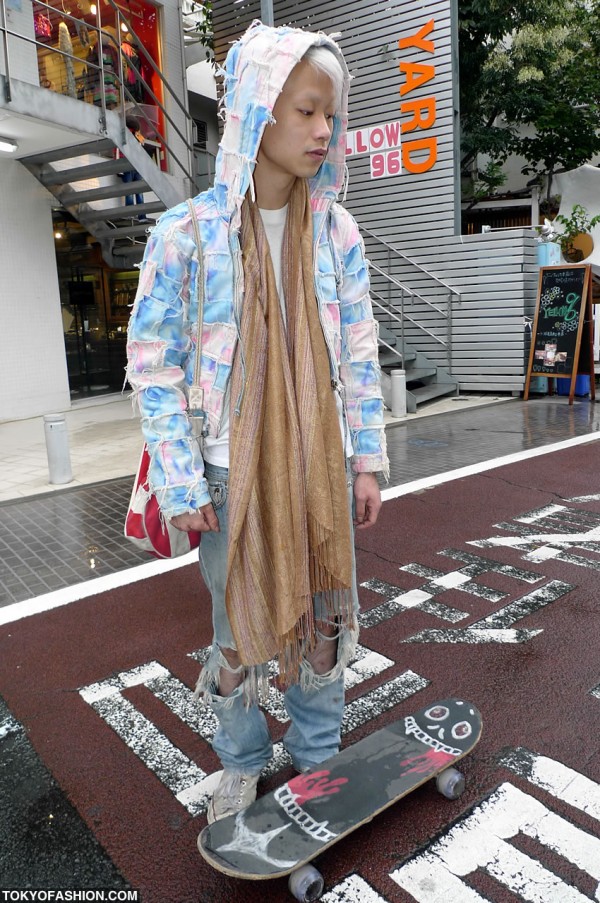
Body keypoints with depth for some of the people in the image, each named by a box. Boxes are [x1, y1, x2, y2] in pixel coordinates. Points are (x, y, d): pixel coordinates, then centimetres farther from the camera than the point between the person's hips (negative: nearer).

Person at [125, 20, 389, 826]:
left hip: (320, 464, 3)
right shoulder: (187, 233, -9)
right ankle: (242, 762, 39)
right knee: (241, 622, 13)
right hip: (233, 467, -3)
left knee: (323, 615, 15)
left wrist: (366, 459, 2)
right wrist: (181, 484, -9)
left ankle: (318, 758, 39)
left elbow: (360, 354, 4)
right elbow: (153, 364, -7)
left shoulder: (337, 231, 1)